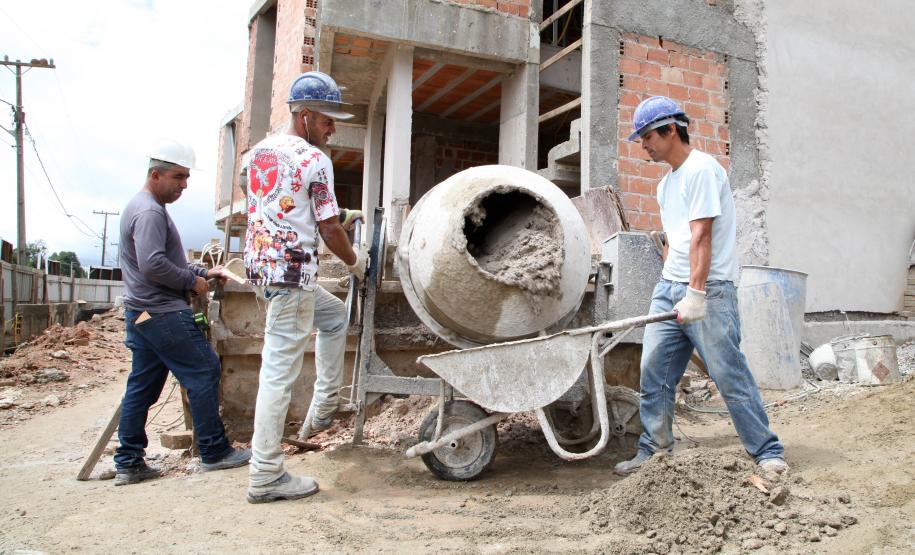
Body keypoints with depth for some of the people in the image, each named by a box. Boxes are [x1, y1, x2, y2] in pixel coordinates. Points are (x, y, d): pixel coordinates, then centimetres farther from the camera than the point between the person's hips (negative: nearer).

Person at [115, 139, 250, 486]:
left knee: (142, 386, 11)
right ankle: (214, 452, 3)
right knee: (204, 372, -4)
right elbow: (153, 265, -25)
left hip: (143, 313, 11)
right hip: (162, 314, -11)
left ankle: (129, 463, 15)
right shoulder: (149, 212, -14)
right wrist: (192, 282, -13)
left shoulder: (142, 207, 20)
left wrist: (202, 273, 14)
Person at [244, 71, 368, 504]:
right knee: (279, 370, -5)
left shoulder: (258, 151, 14)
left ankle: (324, 408, 27)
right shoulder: (314, 160, -11)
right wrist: (355, 261, 6)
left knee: (334, 315, 28)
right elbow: (330, 229, -12)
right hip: (293, 274, -9)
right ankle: (266, 476, 3)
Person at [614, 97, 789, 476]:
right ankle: (653, 453, 14)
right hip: (669, 288, 9)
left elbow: (701, 236, -18)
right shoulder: (665, 184, 19)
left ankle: (767, 452, 10)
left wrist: (695, 293, -24)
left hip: (708, 289, -8)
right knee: (654, 373, 5)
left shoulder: (701, 168, -9)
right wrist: (669, 286, 15)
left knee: (729, 375, -4)